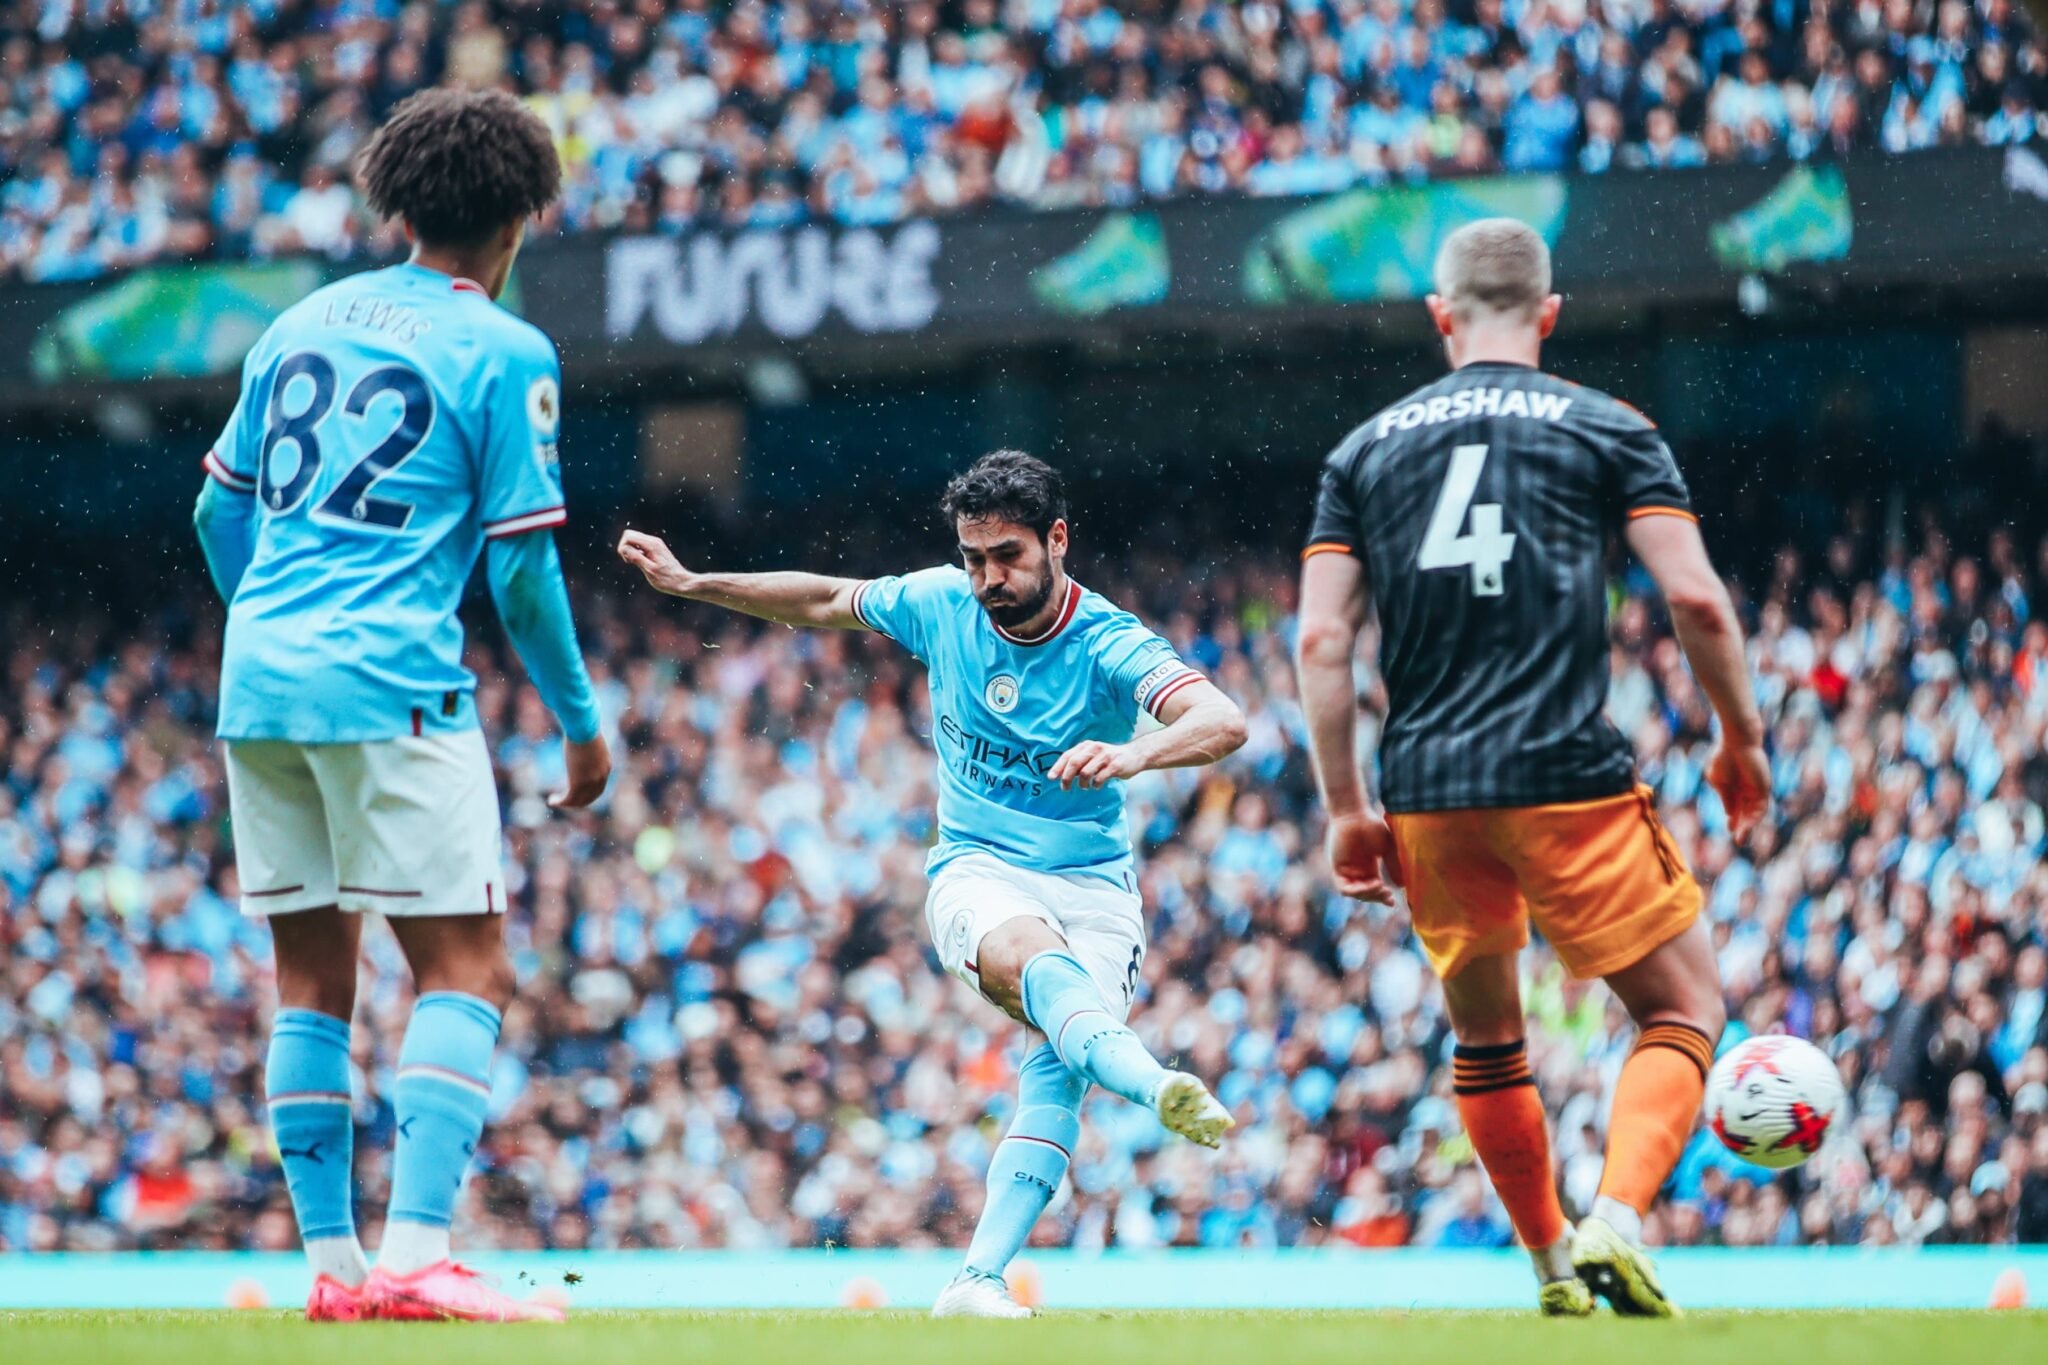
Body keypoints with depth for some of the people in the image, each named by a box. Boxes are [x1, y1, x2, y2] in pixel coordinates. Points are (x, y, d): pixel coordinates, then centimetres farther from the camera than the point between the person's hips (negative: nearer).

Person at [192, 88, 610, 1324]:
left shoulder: (304, 324, 15)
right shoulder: (504, 353, -3)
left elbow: (221, 510, 19)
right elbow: (522, 565, -5)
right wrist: (583, 724, 6)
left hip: (258, 679, 6)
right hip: (390, 689, -6)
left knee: (313, 977, 11)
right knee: (464, 969, -3)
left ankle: (332, 1262, 10)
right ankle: (418, 1256, -16)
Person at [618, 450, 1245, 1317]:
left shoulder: (1107, 644, -13)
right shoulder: (940, 604, -1)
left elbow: (1223, 722, -30)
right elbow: (823, 601, 19)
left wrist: (1137, 753, -50)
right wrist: (689, 582, 20)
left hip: (1091, 884, -1)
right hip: (977, 872, 1)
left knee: (1059, 1064, -26)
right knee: (1030, 953, -36)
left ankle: (978, 1279, -28)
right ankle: (1154, 1084, -64)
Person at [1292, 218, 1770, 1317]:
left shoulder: (1366, 449, 12)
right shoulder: (1607, 429, 4)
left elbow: (1321, 639, 5)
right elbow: (1696, 598, -4)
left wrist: (1347, 810, 9)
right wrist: (1741, 740, 9)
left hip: (1425, 794, 3)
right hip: (1568, 781, -3)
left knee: (1484, 1037, 22)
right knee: (1683, 1007, 8)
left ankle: (1553, 1268, 24)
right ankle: (1615, 1224, -14)